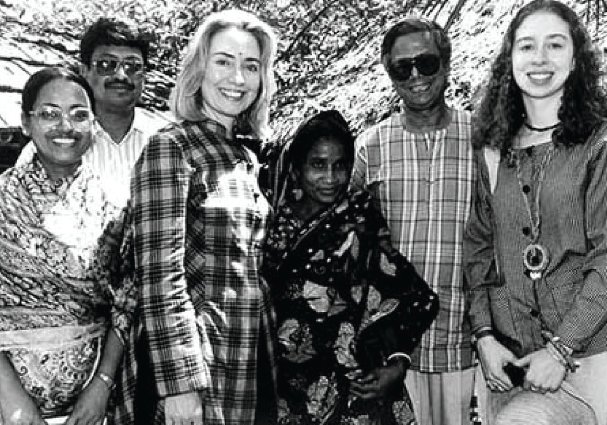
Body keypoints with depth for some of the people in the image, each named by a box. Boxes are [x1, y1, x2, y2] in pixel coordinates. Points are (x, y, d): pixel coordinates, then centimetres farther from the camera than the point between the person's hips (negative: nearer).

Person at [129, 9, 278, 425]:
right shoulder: (171, 147, -11)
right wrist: (178, 384, -20)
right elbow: (160, 273, -17)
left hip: (256, 358, 7)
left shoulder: (247, 158, 11)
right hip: (204, 360, -7)